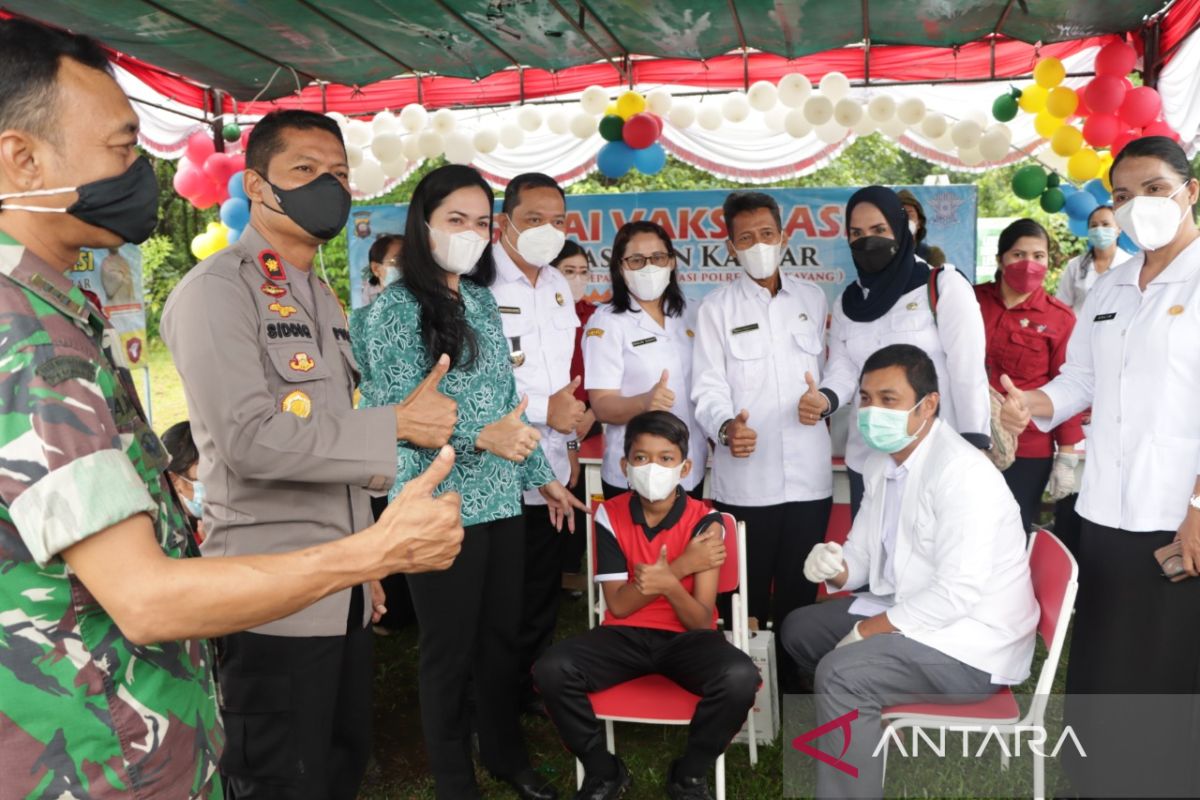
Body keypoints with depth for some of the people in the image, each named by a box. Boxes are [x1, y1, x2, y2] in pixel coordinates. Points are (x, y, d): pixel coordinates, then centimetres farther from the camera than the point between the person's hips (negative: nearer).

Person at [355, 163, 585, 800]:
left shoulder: (483, 300, 10)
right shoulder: (395, 309, -10)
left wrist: (541, 476, 16)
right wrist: (480, 437, -28)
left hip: (501, 500, 6)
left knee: (503, 636, 17)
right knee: (450, 649, 8)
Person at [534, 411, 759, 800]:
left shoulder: (704, 521, -10)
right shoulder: (610, 515, -6)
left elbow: (701, 622, -14)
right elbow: (618, 606, -8)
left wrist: (670, 584, -36)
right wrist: (681, 565, -20)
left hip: (685, 638, -1)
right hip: (626, 635, 2)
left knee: (740, 678, -33)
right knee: (550, 670, -26)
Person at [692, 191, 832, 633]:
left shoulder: (813, 298, 12)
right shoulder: (717, 307, 4)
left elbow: (829, 370, 18)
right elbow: (708, 387, -4)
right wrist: (725, 426, -24)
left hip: (809, 475, 2)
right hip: (744, 479, -2)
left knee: (800, 592, 11)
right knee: (747, 592, 6)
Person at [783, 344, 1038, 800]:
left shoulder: (961, 473, -24)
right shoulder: (883, 462, 6)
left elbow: (957, 594, -29)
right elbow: (864, 552, 12)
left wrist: (869, 630, -21)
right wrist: (835, 567, -12)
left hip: (972, 643, -10)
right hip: (907, 611, 10)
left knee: (840, 673, -27)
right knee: (800, 629, 13)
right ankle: (864, 721, 30)